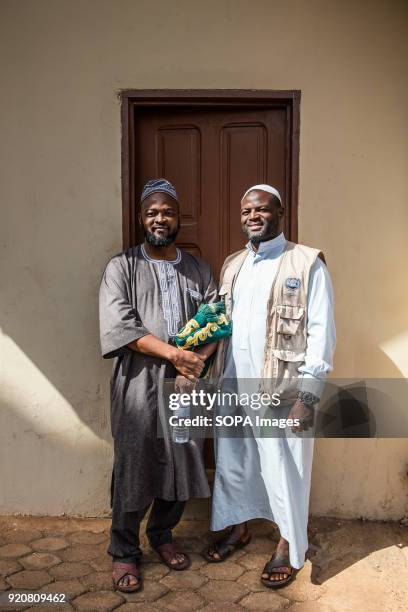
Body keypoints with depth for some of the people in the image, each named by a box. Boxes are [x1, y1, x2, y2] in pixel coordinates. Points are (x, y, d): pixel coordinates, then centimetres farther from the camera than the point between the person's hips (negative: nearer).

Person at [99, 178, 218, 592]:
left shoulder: (197, 268, 12)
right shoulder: (121, 267, 0)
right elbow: (118, 326, -12)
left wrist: (198, 359, -13)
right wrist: (174, 353, -17)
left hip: (186, 382, 4)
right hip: (139, 382, -3)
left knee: (183, 463, 10)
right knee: (133, 468, 3)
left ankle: (162, 535, 34)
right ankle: (124, 552, 23)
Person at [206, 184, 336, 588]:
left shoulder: (308, 263, -6)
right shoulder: (232, 265, 12)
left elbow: (321, 332, -10)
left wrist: (308, 395, -16)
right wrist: (213, 377, 5)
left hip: (282, 389, -5)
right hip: (233, 385, 6)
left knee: (284, 470, 6)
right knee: (231, 461, 17)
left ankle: (288, 545, 29)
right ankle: (238, 528, 40)